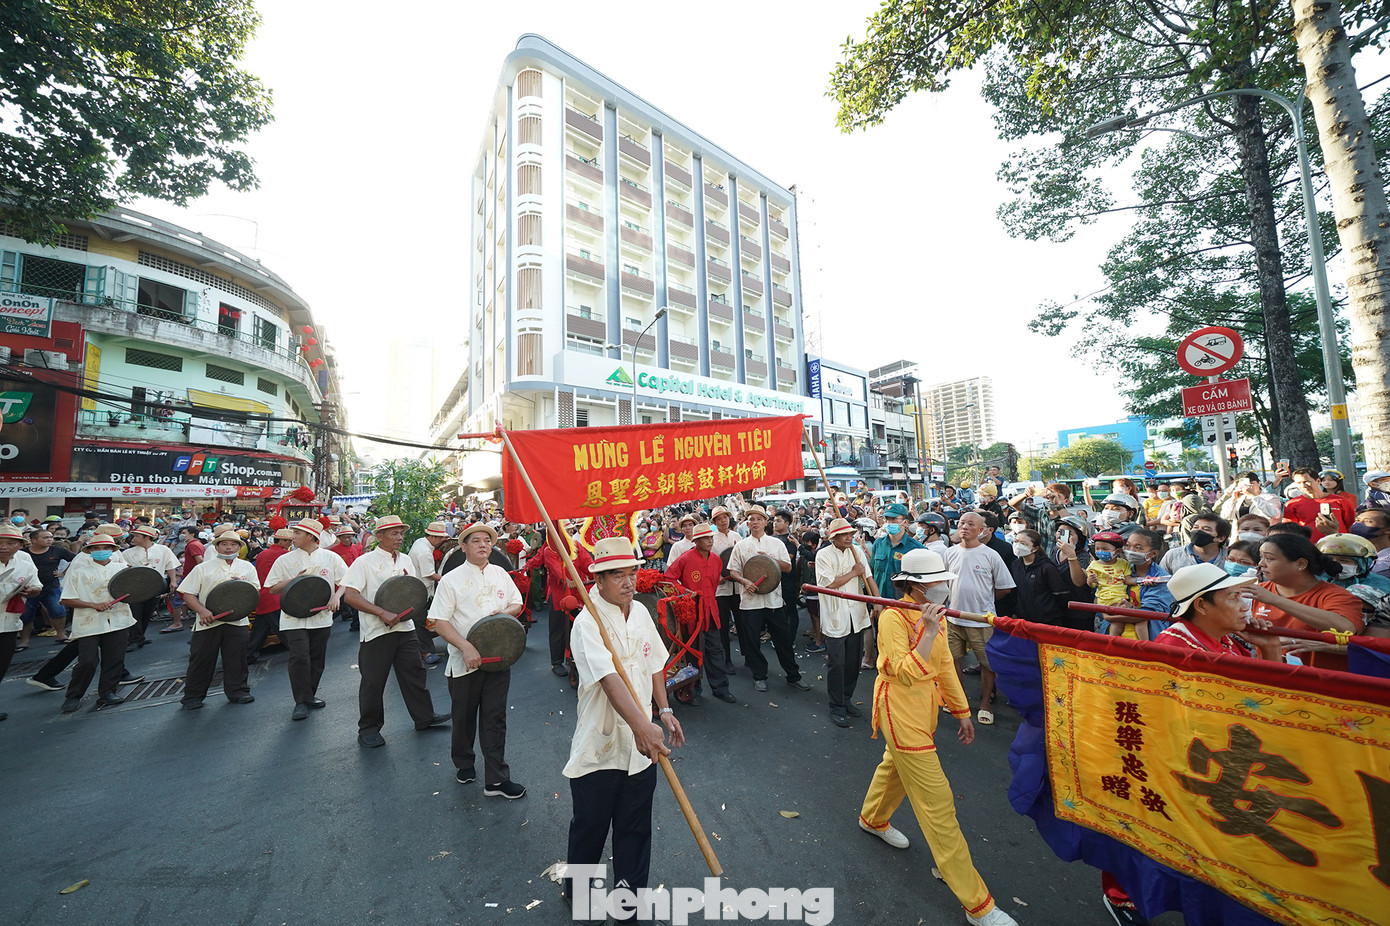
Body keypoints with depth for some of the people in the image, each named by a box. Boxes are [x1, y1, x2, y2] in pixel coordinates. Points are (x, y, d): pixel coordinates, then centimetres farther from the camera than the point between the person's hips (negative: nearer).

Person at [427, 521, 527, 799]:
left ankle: (496, 779, 18)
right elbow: (439, 622, -12)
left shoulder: (500, 574, 4)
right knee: (464, 716, 17)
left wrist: (505, 612, -9)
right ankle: (464, 764, 43)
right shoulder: (451, 580, -8)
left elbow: (517, 603, 14)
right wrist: (466, 647, -23)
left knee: (495, 718, 7)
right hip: (464, 662, -2)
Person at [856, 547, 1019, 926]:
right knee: (937, 802, 0)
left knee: (896, 764, 28)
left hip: (924, 708, 8)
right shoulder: (893, 617, -25)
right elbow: (904, 674, -30)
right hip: (901, 710, -8)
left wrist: (962, 711, 15)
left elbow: (944, 665, 11)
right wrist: (928, 633, -38)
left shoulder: (932, 613, 2)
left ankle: (873, 819, 55)